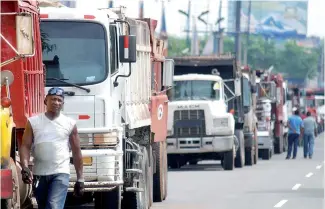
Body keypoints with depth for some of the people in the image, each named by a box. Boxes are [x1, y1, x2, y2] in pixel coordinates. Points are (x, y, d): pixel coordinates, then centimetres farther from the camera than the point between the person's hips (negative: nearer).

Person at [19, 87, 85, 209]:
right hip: (39, 174, 3)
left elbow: (76, 152, 7)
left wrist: (80, 179, 5)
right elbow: (25, 146, 0)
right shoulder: (33, 122, 5)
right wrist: (25, 168, -17)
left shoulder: (70, 124, 4)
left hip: (60, 174, -3)